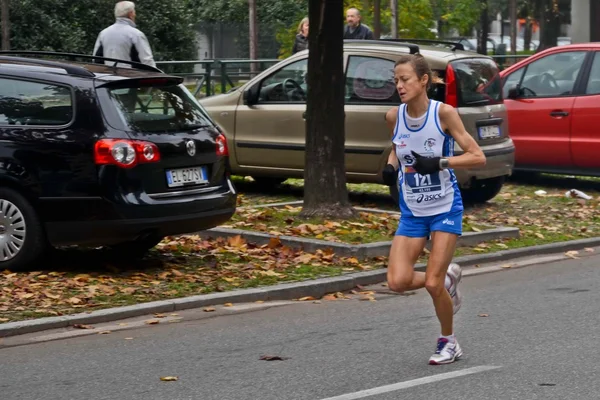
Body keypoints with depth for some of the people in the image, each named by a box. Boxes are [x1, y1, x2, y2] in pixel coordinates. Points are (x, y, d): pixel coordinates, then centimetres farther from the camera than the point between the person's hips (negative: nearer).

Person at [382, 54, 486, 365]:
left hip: (445, 209, -4)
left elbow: (478, 157, -14)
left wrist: (440, 163, -27)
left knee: (432, 284, -7)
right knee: (398, 281, -9)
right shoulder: (394, 116, -3)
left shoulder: (444, 113, -16)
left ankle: (448, 343, 20)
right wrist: (390, 167, -3)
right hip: (411, 212, 4)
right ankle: (448, 278, 22)